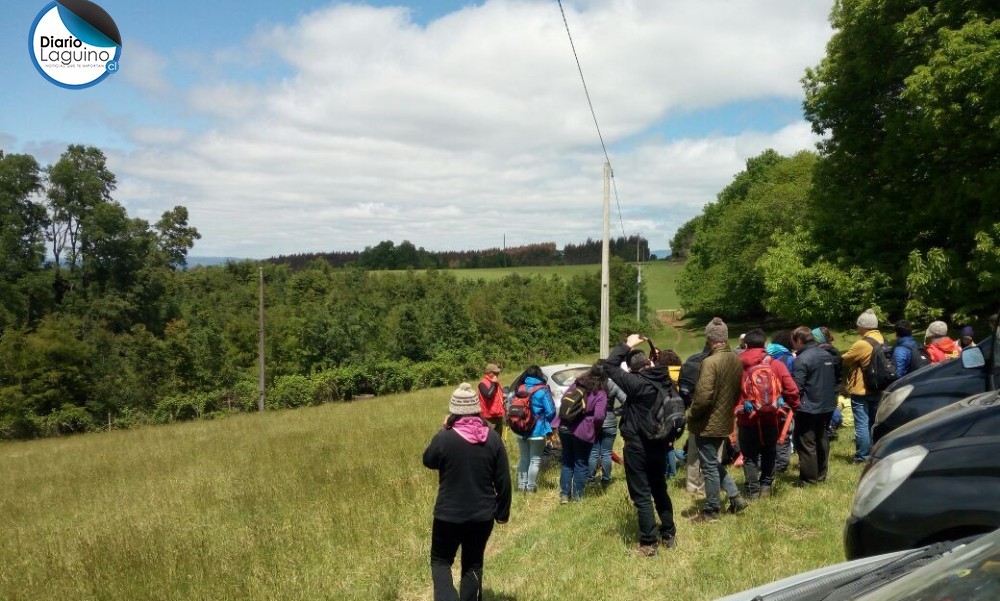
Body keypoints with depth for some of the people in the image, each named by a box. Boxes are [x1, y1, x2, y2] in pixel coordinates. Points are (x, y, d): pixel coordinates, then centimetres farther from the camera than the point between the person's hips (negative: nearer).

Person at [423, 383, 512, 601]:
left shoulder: (444, 438, -16)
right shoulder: (493, 438, -7)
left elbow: (429, 461, 6)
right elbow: (503, 480, -3)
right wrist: (502, 511, 10)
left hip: (449, 515, -2)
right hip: (482, 515, 3)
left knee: (440, 561, 16)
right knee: (473, 564, 20)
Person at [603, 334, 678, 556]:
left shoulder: (636, 383, -21)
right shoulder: (665, 381, -1)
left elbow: (609, 365, -18)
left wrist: (627, 345, -10)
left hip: (637, 446, -7)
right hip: (659, 444, 7)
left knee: (641, 495, 1)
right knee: (660, 490, 20)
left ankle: (648, 543, 4)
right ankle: (669, 535, 30)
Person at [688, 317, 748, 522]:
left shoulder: (710, 362, -23)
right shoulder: (737, 360, 1)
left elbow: (703, 397, -26)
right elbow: (738, 392, 10)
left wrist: (691, 415, -10)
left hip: (708, 423, -8)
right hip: (725, 421, 8)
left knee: (709, 466, 5)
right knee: (714, 463, 24)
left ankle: (711, 511, 16)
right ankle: (735, 497, 24)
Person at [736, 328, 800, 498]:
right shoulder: (776, 364, -4)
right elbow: (791, 389, -5)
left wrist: (736, 409, 8)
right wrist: (793, 407, 11)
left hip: (747, 418, -1)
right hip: (771, 417, 1)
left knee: (750, 455, 10)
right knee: (769, 451, 22)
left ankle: (753, 490, 9)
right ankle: (766, 485, 24)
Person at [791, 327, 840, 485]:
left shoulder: (802, 359, -18)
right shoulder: (828, 354, 7)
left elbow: (796, 387, -21)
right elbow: (836, 379, 16)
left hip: (808, 408, -8)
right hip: (827, 406, 8)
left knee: (806, 444, 1)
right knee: (822, 441, 17)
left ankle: (808, 479, 5)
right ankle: (821, 476, 27)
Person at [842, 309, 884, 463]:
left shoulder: (862, 344, -20)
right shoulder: (882, 341, 6)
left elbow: (844, 360, -9)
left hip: (861, 390, -8)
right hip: (877, 389, 8)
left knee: (862, 424, -2)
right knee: (874, 423, 15)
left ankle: (862, 457, 1)